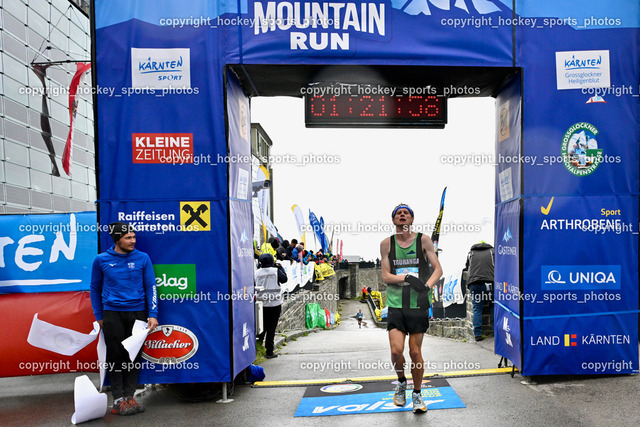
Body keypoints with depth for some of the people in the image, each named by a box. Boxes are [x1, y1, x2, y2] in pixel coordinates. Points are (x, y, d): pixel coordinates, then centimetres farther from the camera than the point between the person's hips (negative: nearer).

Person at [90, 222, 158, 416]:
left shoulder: (142, 258, 1)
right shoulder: (101, 260, 2)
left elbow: (150, 287, 3)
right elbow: (95, 289, 11)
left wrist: (153, 314, -3)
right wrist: (98, 316, 8)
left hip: (137, 312, 1)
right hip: (112, 313, 0)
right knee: (115, 355, 1)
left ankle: (129, 396, 16)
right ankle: (118, 399, 10)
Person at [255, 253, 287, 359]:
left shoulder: (257, 272, -1)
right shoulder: (276, 270, -9)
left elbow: (255, 285, 3)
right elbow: (284, 279, -1)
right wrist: (281, 268, 8)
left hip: (262, 303, 3)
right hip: (274, 303, -3)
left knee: (262, 326, 17)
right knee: (271, 328, 2)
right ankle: (269, 352, 5)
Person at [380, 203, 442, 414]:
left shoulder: (423, 240, 2)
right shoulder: (386, 243, 4)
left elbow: (438, 269, 0)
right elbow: (385, 276, 1)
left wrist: (427, 285, -18)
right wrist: (407, 278, -16)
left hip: (418, 304, 0)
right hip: (396, 304, 1)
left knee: (415, 352, 3)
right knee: (396, 351, -8)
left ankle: (417, 394, 25)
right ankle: (401, 383, 24)